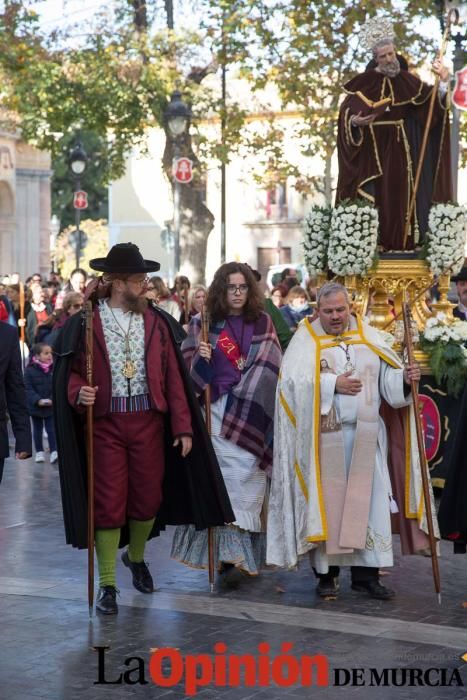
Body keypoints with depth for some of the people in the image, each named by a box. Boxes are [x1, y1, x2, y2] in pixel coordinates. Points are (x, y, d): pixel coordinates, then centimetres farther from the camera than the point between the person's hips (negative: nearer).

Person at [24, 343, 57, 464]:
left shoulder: (54, 369, -4)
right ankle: (39, 452, 23)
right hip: (36, 406, -1)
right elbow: (28, 389, -13)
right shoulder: (30, 370, -11)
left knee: (52, 429, -1)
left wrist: (52, 399, -17)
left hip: (51, 406, 1)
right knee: (38, 429, 13)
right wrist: (38, 400, -23)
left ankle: (54, 452, -2)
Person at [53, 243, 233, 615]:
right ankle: (107, 584, 13)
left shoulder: (158, 322, 3)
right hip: (104, 421, -3)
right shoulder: (86, 323, -4)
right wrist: (79, 393, -23)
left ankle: (136, 557, 38)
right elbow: (72, 373, 0)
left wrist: (184, 427, -1)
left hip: (148, 420, 3)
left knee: (149, 497, 9)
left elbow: (174, 378, 2)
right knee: (109, 502, 1)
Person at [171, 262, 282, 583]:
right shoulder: (203, 324, 6)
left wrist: (245, 398, -7)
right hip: (218, 411, -1)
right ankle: (230, 553, -8)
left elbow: (269, 367, 4)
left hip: (254, 414, 1)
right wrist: (201, 359, -17)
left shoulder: (262, 323, 9)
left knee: (250, 480, -4)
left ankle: (244, 549, 0)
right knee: (230, 480, -9)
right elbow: (188, 371, 5)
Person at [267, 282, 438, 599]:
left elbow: (388, 381, 5)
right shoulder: (305, 338, 1)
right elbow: (293, 380, -12)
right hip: (324, 437, -2)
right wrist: (332, 383, -18)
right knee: (326, 500, 1)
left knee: (369, 500, 1)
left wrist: (405, 378, -16)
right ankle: (327, 571, 9)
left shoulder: (370, 337, 9)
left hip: (366, 435, 3)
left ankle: (366, 572, 6)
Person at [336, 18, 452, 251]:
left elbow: (433, 100, -6)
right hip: (371, 149, -2)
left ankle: (401, 242, 4)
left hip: (399, 150, 2)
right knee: (373, 195, -6)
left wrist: (443, 82, -24)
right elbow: (346, 112, -2)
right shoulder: (363, 83, -1)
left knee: (399, 195, 1)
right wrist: (355, 121, -23)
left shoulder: (408, 81, 4)